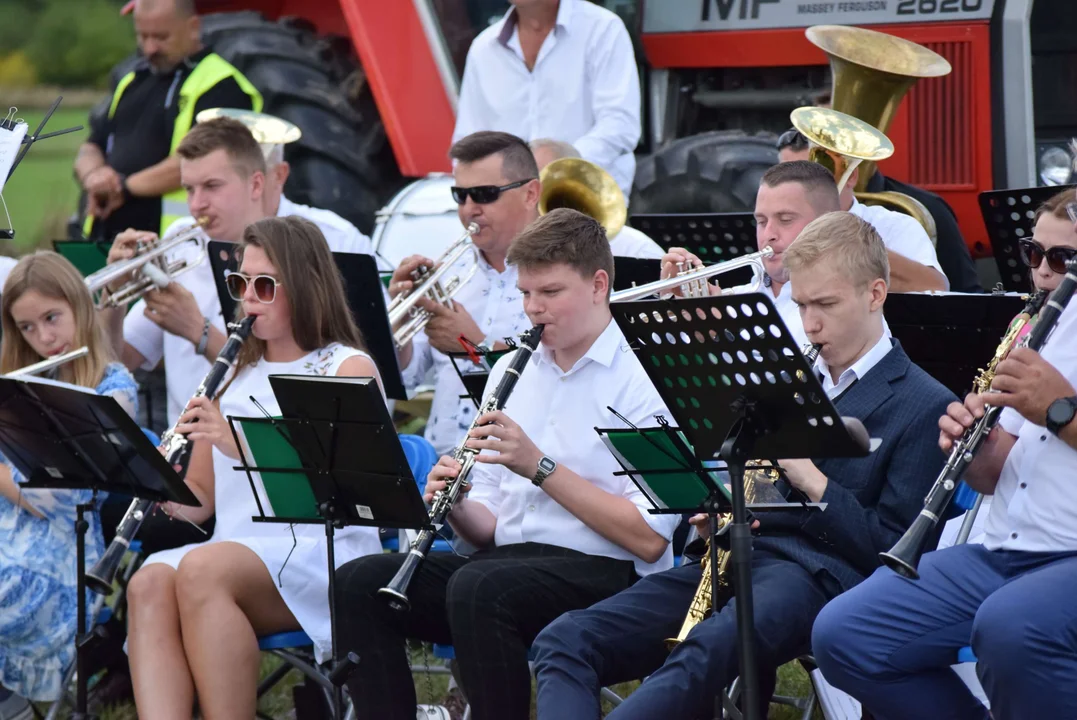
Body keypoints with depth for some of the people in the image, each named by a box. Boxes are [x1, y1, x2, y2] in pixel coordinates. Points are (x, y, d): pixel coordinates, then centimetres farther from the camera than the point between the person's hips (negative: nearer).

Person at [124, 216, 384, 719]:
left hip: (321, 551, -5)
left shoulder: (349, 369, 5)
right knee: (149, 583, -28)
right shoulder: (236, 373, 23)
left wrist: (239, 443, -20)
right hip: (233, 550, 5)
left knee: (203, 569, -34)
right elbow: (200, 498, 22)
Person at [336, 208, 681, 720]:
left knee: (479, 587, -35)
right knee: (359, 583, -15)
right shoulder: (511, 370, 18)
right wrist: (456, 506, -6)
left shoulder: (641, 379, -4)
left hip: (604, 574, -7)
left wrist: (540, 466, -16)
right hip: (508, 559, 7)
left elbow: (649, 540, -13)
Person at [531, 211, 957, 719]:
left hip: (822, 574, -7)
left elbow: (896, 551, -3)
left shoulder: (924, 405, 5)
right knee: (566, 639, -17)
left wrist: (811, 479, -12)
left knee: (707, 652, -40)